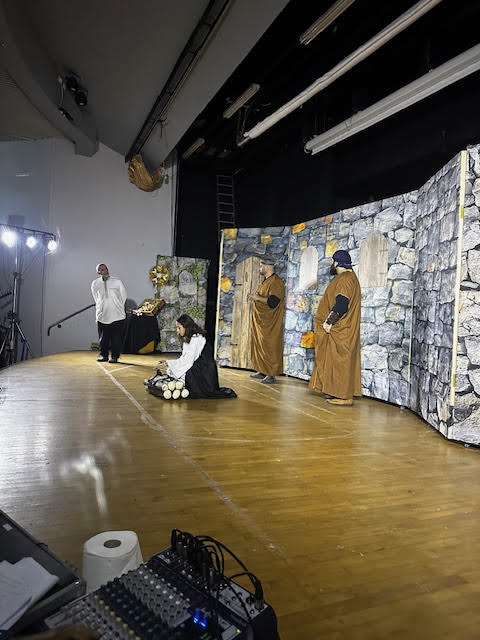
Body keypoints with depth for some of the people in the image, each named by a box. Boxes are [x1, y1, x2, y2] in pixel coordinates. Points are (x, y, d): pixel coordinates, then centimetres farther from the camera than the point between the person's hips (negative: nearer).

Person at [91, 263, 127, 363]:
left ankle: (115, 356, 11)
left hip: (117, 316, -2)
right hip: (102, 316, 2)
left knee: (116, 338, 0)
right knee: (103, 338, 7)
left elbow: (123, 296, 9)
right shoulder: (95, 284, 3)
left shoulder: (117, 282, -3)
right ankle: (103, 355, 21)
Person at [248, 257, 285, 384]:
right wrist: (254, 297, 11)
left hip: (270, 323, -10)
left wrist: (258, 298, -18)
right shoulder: (266, 281, 17)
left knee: (269, 347, -7)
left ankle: (271, 374, -2)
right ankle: (262, 371, 20)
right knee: (259, 345, 12)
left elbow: (273, 301, -25)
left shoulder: (276, 282, -14)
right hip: (260, 321, 10)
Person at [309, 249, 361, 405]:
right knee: (339, 361, 13)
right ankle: (338, 392, 19)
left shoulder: (345, 280, -17)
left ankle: (344, 396, -1)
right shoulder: (346, 278, 17)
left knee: (340, 361, -6)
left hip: (341, 330, -11)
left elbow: (341, 304, -25)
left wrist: (329, 321, -21)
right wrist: (329, 321, 19)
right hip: (339, 329, 11)